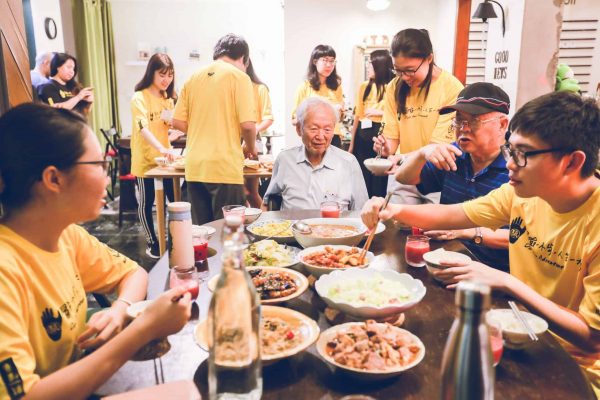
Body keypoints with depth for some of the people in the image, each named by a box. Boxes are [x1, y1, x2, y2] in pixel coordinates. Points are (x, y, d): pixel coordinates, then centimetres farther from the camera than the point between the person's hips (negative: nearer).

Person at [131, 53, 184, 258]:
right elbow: (143, 128, -26)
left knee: (175, 200, 5)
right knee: (146, 202, 6)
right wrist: (161, 148, -40)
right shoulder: (139, 98, -11)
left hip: (165, 159, 6)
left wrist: (174, 134, -4)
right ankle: (152, 243, 20)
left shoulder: (168, 98, 10)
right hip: (145, 160, -5)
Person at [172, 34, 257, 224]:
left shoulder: (194, 78, 11)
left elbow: (178, 122, 10)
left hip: (194, 167, 6)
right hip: (225, 167, -5)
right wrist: (251, 147, 7)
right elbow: (247, 124, -12)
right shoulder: (239, 76, -4)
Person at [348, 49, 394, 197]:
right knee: (361, 177, 8)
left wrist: (379, 112, -14)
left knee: (379, 179, 3)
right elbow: (357, 115, 8)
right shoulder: (364, 86, 7)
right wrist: (352, 143, 8)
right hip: (363, 135, 3)